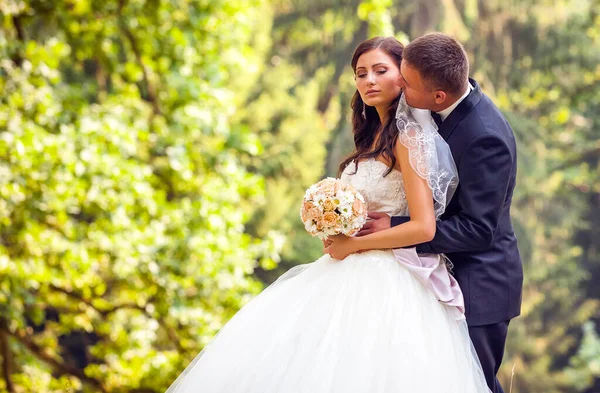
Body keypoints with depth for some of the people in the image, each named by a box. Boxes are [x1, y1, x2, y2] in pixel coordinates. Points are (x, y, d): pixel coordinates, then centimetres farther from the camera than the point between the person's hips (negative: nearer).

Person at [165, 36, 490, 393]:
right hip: (354, 276, 9)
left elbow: (423, 227, -19)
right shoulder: (375, 136, 15)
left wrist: (353, 244, -11)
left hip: (386, 286, -9)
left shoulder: (408, 137, -13)